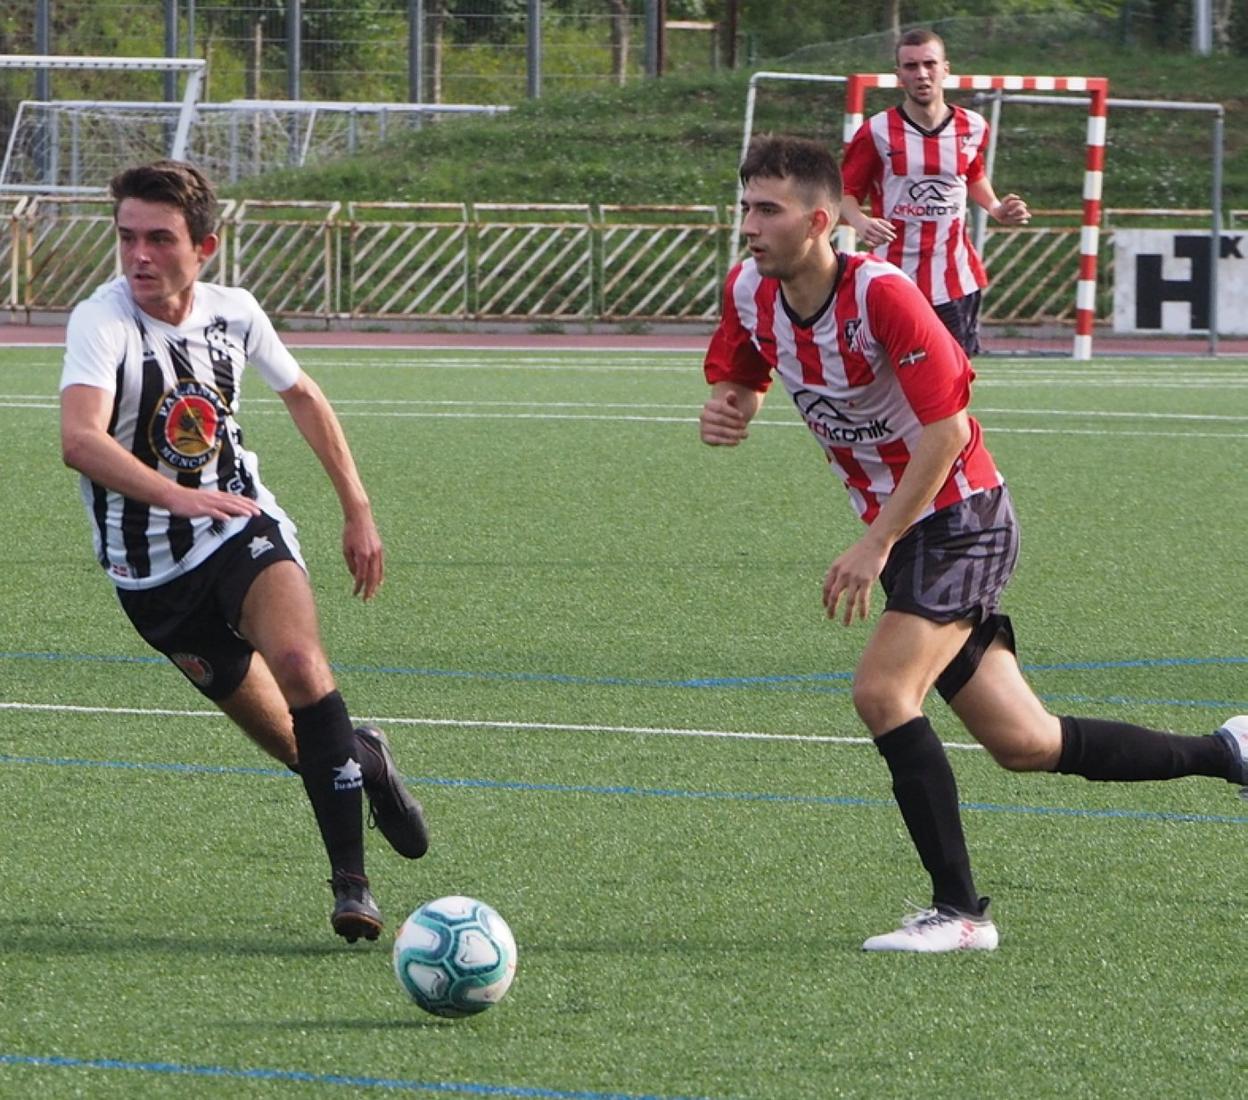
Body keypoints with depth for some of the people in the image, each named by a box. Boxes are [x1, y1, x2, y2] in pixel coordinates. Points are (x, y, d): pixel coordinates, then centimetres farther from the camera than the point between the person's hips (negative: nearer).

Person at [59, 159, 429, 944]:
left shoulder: (233, 312, -6)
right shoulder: (103, 321, -22)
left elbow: (303, 397, 16)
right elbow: (81, 440, -41)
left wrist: (358, 510, 16)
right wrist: (176, 496, -56)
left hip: (243, 528, 2)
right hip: (153, 571, -2)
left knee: (297, 659, -27)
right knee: (291, 741, 4)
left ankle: (352, 880, -22)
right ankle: (365, 760, 41)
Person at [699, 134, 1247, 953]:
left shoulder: (881, 294, -25)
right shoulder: (750, 292, -3)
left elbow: (947, 430, -25)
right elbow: (739, 384, 13)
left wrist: (877, 546, -25)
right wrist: (725, 415, -12)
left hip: (962, 518, -8)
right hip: (901, 529, 8)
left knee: (883, 693, -23)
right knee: (1023, 744, 10)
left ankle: (959, 912, -14)